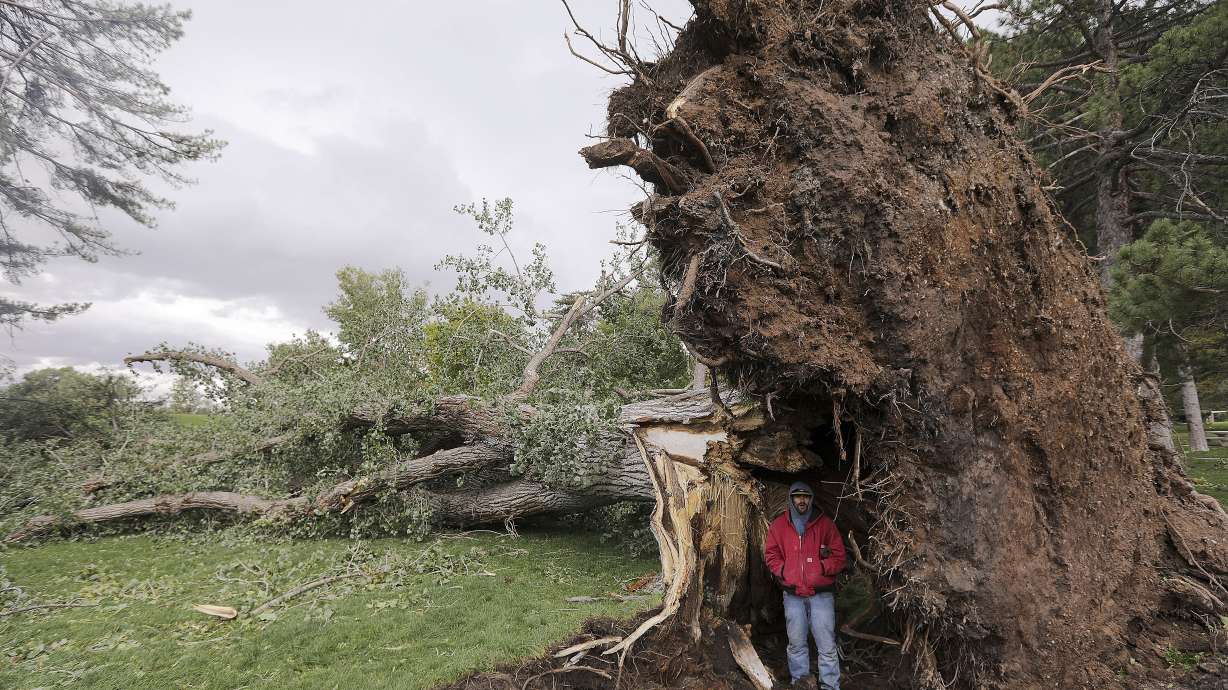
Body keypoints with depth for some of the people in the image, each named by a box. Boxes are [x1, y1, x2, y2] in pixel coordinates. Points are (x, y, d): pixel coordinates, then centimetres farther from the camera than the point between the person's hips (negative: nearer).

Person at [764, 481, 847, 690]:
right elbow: (770, 555, 8)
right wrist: (783, 571, -8)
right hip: (792, 593, 2)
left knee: (827, 645, -1)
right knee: (796, 643, 9)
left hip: (821, 593, -1)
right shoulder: (778, 525, 6)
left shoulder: (825, 523, 2)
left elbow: (839, 557, 1)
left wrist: (822, 567, -15)